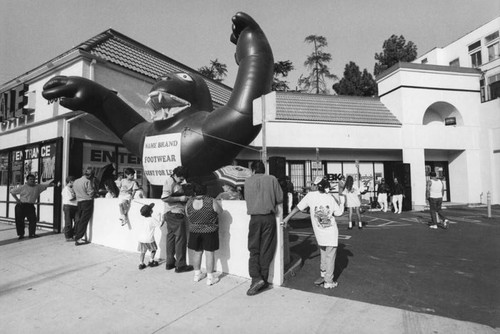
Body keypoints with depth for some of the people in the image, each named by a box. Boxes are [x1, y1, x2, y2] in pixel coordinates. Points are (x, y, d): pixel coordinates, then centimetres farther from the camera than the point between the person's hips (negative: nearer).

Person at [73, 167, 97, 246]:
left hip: (79, 202, 7)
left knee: (78, 220, 15)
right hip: (87, 202, -7)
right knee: (83, 221, -3)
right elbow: (91, 193, -12)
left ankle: (76, 236, 22)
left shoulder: (76, 181, 10)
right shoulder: (87, 181, -12)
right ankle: (78, 239, -3)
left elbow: (75, 192, 16)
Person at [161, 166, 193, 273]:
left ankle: (170, 263, 24)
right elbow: (165, 198, -23)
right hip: (175, 214, -10)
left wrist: (185, 198, 8)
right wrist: (180, 198, -20)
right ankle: (180, 265, 5)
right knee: (181, 239, -3)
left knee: (171, 238, 14)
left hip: (170, 214, 10)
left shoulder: (175, 182, 15)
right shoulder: (170, 182, -14)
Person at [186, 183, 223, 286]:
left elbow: (188, 217, 6)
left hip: (194, 231, 3)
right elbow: (220, 211, -2)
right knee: (209, 253, 4)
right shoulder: (212, 202, -16)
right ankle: (210, 278, 11)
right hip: (209, 231, -3)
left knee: (197, 252, 16)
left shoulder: (189, 203, -6)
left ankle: (197, 274, 29)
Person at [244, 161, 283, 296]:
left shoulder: (248, 181, 4)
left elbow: (247, 199, 8)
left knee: (254, 249, 8)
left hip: (255, 218, -1)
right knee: (266, 250, 9)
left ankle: (256, 278, -6)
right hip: (269, 217, 1)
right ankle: (263, 279, 16)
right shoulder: (272, 179, 2)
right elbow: (280, 199, 2)